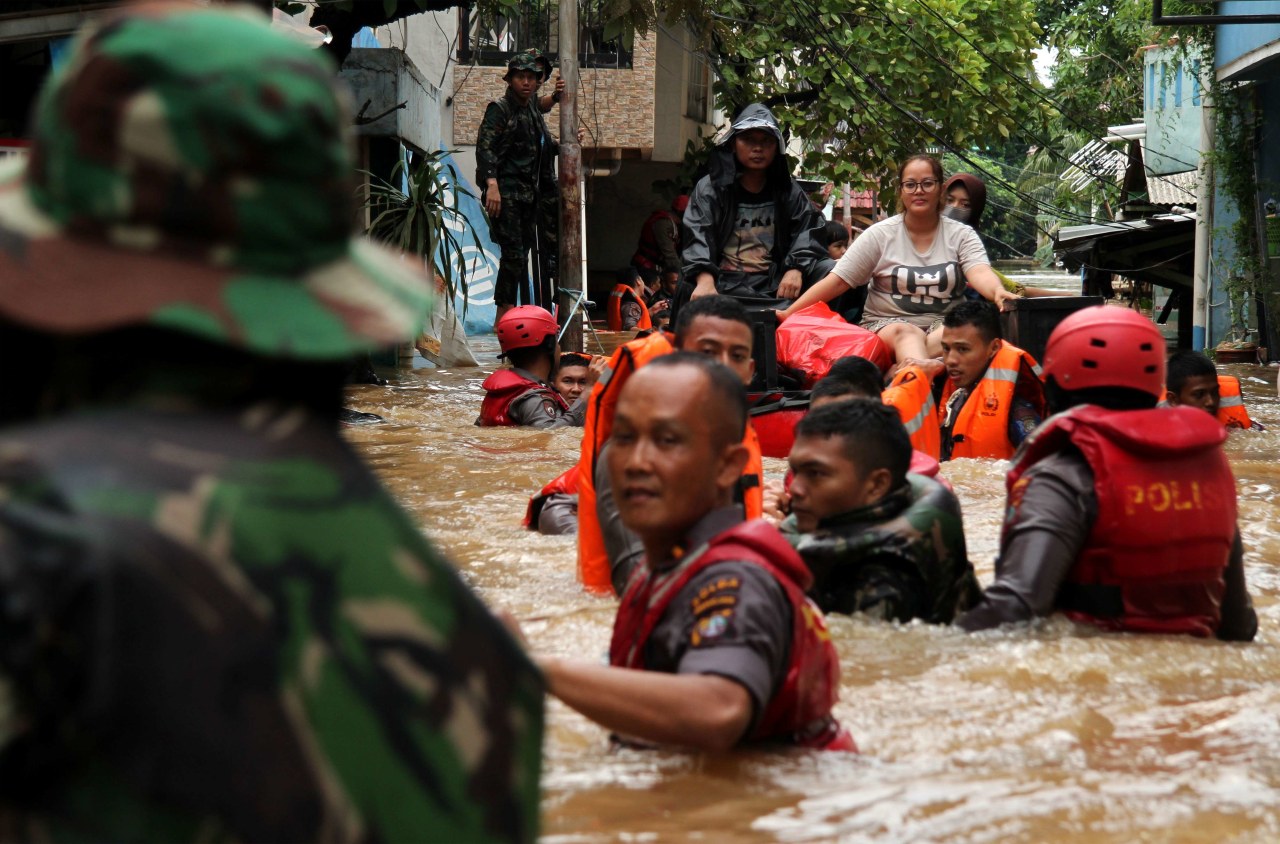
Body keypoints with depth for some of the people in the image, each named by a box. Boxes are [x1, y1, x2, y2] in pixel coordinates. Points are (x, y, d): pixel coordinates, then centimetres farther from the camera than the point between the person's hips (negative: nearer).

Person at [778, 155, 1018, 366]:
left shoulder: (961, 235, 5)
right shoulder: (880, 234, 4)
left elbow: (980, 273, -13)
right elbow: (837, 281, 1)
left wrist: (997, 292, -38)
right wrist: (788, 314, -10)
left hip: (943, 325, 1)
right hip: (887, 324, -1)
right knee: (905, 334, -37)